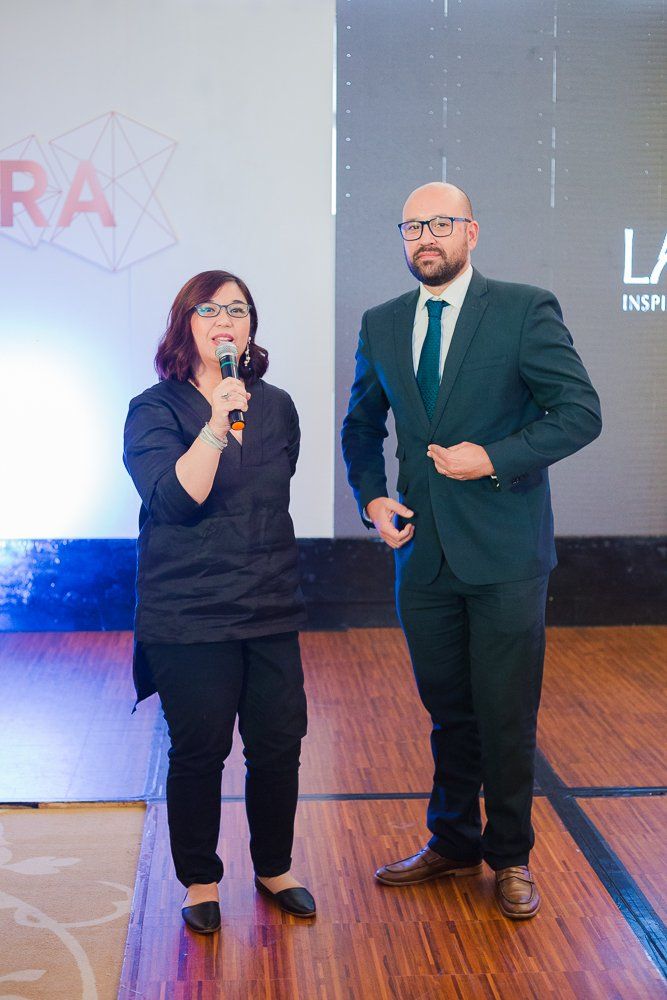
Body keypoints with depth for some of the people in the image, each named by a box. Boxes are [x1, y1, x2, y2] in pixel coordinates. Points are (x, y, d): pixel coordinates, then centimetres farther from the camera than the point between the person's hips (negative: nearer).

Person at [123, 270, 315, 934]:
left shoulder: (276, 407, 9)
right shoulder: (154, 410, -5)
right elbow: (173, 498, -20)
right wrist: (216, 425, -28)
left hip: (271, 610, 4)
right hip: (188, 618, -4)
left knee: (278, 746, 6)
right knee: (199, 752, 3)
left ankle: (274, 869, 27)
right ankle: (199, 880, 23)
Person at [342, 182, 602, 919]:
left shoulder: (524, 311, -6)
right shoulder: (381, 325, 8)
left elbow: (581, 411, -9)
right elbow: (362, 425, 20)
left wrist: (495, 459, -18)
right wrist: (371, 497, 5)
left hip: (504, 553, -4)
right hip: (423, 551, 4)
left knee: (506, 714, 5)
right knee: (447, 710, 16)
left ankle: (509, 857, 23)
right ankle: (452, 844, 32)